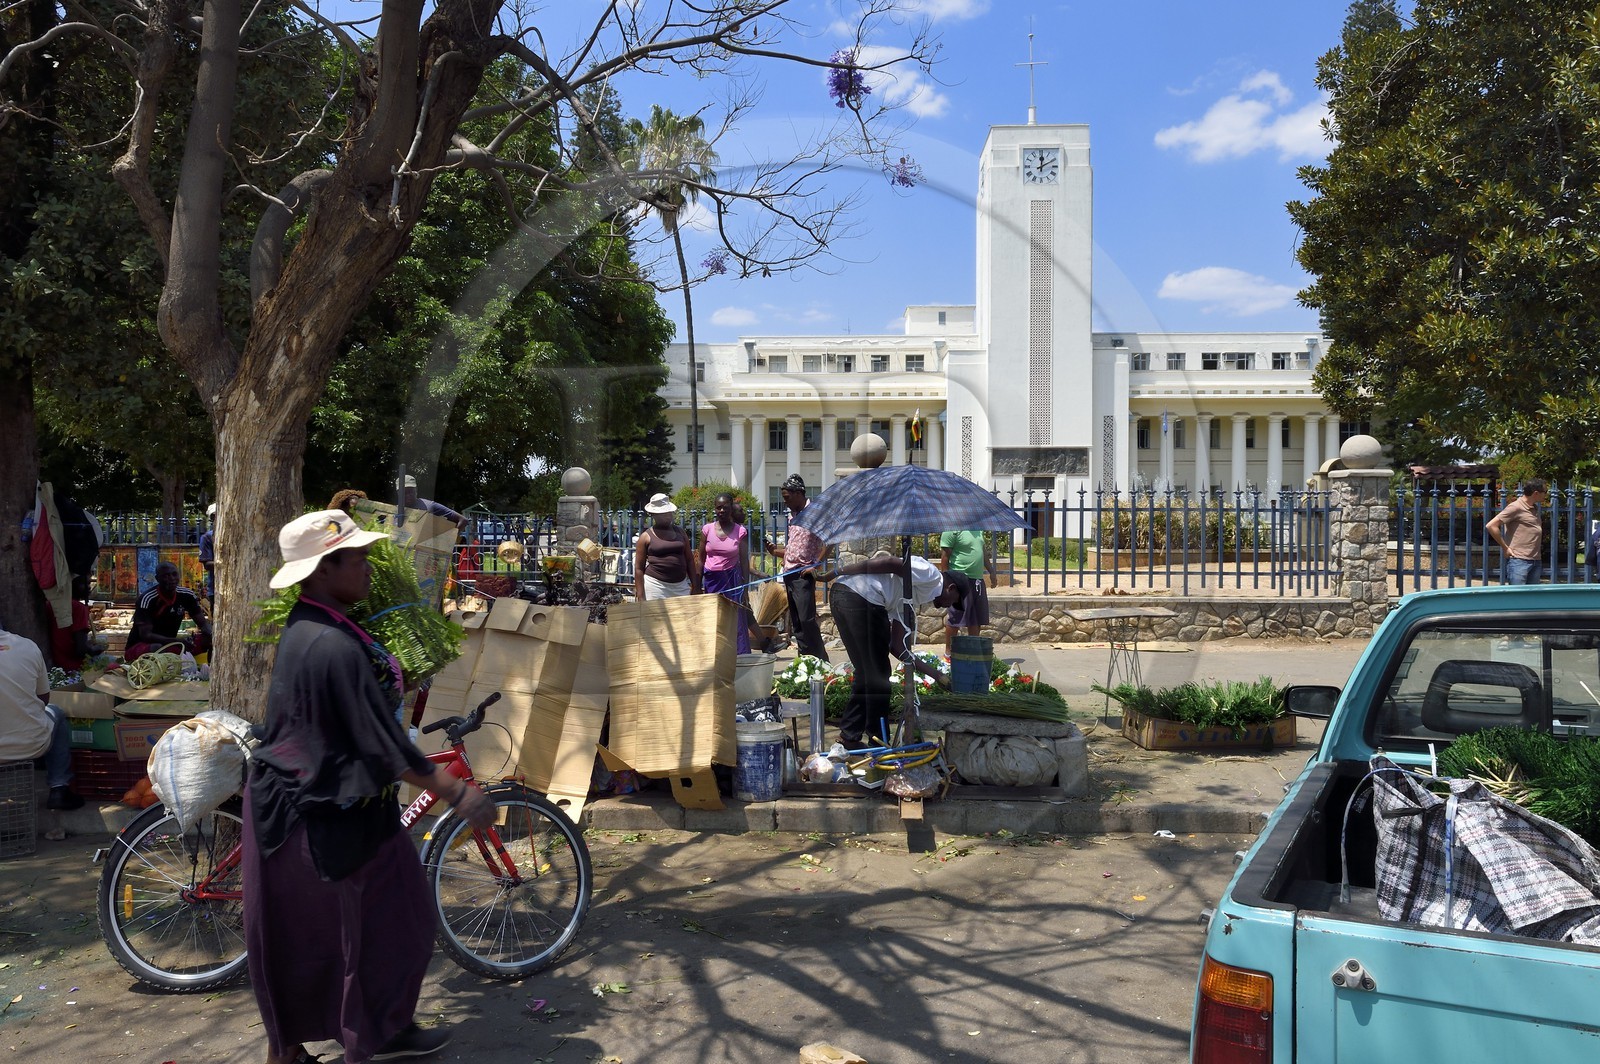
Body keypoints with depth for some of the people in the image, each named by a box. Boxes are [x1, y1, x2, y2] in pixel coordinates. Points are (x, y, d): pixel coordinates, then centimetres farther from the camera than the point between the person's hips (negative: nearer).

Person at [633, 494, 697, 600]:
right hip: (655, 586, -4)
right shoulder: (646, 537, 3)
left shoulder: (680, 533, 14)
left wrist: (695, 586, 10)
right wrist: (640, 597, -5)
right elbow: (639, 568, 1)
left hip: (681, 586, 4)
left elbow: (689, 560, 17)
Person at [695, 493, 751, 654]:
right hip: (711, 579, 2)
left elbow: (744, 560, -1)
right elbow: (700, 559, 7)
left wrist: (745, 587, -5)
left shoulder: (741, 531, -2)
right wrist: (697, 586, 6)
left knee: (736, 621, -4)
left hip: (732, 579, -2)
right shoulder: (707, 530, 2)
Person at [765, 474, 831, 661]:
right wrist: (775, 550, 5)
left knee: (807, 619, -13)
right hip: (789, 574, 9)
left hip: (804, 574, -8)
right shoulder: (792, 515, 16)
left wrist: (816, 566, -16)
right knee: (796, 622, 9)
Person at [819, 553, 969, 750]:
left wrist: (934, 674, 29)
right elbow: (888, 563, -10)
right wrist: (836, 573, -12)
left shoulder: (911, 598, 29)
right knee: (877, 675, 4)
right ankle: (879, 741, 13)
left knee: (866, 673, 20)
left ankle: (849, 736, 26)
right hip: (861, 599, -9)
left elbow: (898, 647, 25)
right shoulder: (931, 574, 4)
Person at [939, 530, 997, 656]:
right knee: (954, 619, -3)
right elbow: (944, 557, -13)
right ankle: (948, 652, 8)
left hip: (977, 579, 8)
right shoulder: (952, 530, -11)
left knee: (976, 620, 12)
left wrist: (991, 572, 20)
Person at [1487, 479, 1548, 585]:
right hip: (1519, 561, -8)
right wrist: (1505, 548, -12)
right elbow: (1490, 526, -16)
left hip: (1536, 561, 8)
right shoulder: (1516, 507, -10)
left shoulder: (1535, 508, 15)